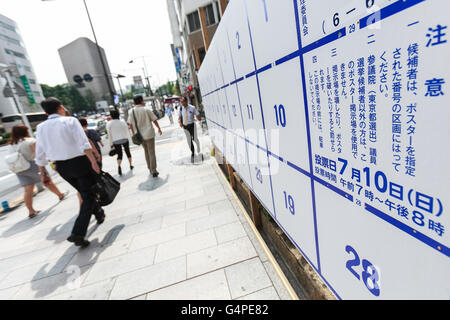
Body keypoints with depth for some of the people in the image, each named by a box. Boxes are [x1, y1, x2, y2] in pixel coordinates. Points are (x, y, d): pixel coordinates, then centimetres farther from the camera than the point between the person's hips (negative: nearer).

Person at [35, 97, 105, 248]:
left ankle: (99, 214, 41)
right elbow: (84, 143, -20)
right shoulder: (70, 121, -7)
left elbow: (40, 154, 8)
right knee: (88, 196, 1)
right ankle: (78, 233, -8)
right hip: (79, 162, -6)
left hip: (61, 167, 6)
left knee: (85, 193, 23)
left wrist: (43, 173, 16)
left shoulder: (40, 127, 7)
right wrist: (93, 162, -20)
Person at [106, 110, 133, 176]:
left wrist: (111, 144, 7)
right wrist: (128, 139, 13)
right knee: (128, 152, 17)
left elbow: (109, 135, 0)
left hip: (116, 141, 0)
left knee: (119, 155, 6)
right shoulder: (123, 122, -1)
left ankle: (119, 166, -20)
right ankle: (131, 165, 28)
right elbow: (127, 131, 1)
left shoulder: (109, 124, -2)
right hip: (125, 139, 0)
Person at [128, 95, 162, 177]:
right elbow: (154, 120, -1)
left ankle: (150, 169, 27)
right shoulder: (146, 109, -8)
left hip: (139, 135, 4)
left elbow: (131, 124, 3)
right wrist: (159, 129, 12)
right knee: (151, 153, 0)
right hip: (149, 134, -4)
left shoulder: (131, 111, 1)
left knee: (146, 152, 19)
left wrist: (134, 134, 14)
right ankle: (153, 171, -4)